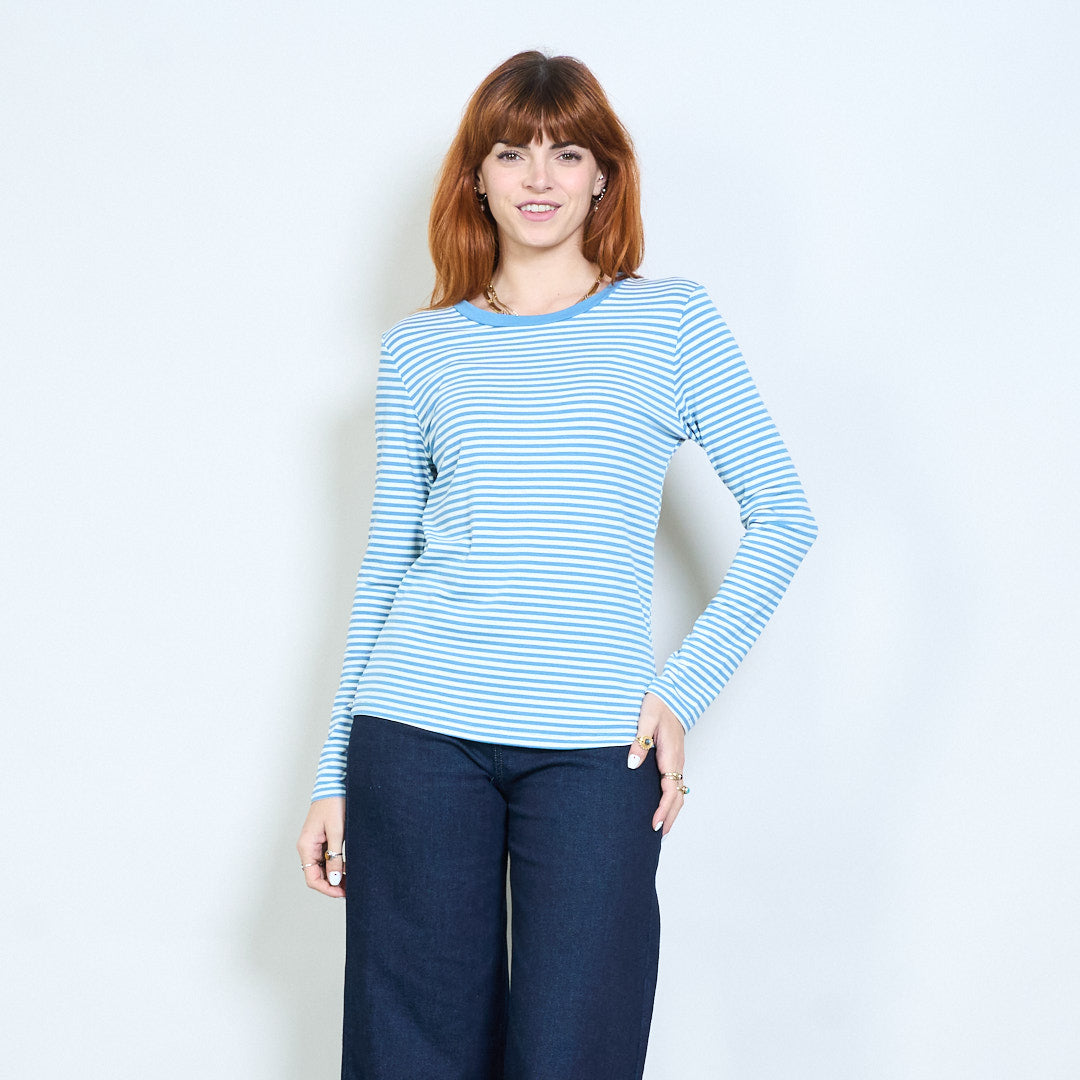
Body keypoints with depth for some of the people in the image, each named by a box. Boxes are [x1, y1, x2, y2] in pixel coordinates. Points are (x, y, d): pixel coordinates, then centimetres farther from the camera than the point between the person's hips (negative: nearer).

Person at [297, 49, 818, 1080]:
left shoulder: (672, 319, 7)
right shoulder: (417, 348, 12)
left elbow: (781, 516, 5)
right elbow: (384, 564, 13)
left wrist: (683, 689, -5)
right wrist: (332, 773, 11)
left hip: (597, 746, -1)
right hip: (420, 730, 2)